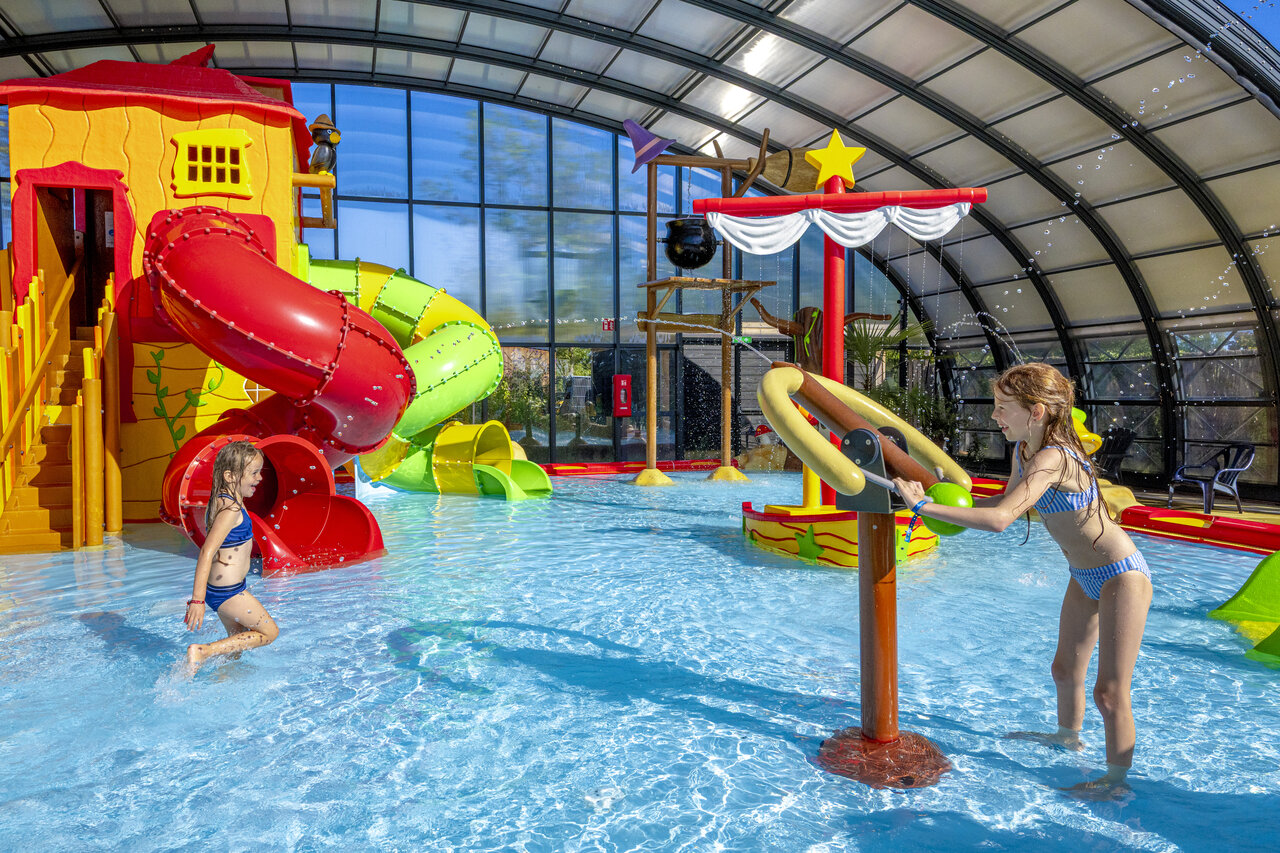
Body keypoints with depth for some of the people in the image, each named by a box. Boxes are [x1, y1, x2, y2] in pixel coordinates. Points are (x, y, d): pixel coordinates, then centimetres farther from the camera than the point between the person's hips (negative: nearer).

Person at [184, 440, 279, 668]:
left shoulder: (221, 501, 6)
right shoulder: (232, 508, -23)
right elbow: (207, 552, -28)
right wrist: (197, 599, -29)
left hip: (223, 589, 10)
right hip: (228, 592, -10)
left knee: (239, 638, 23)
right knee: (269, 632, 3)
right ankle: (202, 651, -3)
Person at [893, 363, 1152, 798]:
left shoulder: (1052, 457, -32)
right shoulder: (1023, 450, -3)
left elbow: (1000, 519, -42)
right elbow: (1006, 500, 15)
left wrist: (924, 506, -40)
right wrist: (950, 499, 1)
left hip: (1121, 577, -9)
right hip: (1085, 577, 10)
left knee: (1109, 691, 0)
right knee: (1065, 670, 24)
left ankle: (1117, 779, 19)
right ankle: (1068, 736, 49)